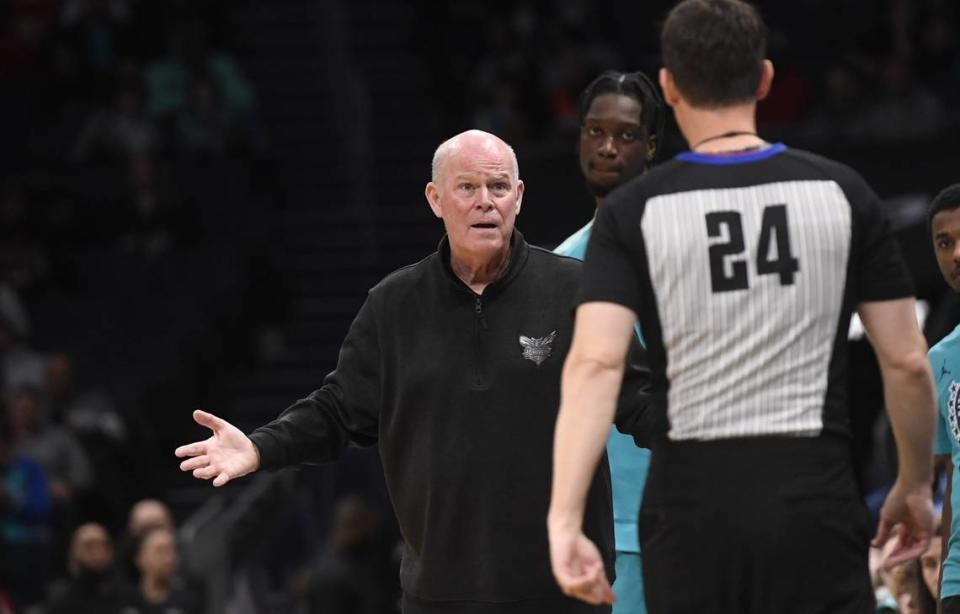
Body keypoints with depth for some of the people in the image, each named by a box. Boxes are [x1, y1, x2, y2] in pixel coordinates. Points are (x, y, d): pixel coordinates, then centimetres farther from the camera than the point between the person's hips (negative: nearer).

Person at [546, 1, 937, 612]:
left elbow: (595, 363, -14)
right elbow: (907, 362, 2)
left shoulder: (633, 212, -2)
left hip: (692, 502, 0)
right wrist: (916, 486, 16)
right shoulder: (842, 193, 2)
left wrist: (564, 522, -17)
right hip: (814, 503, 0)